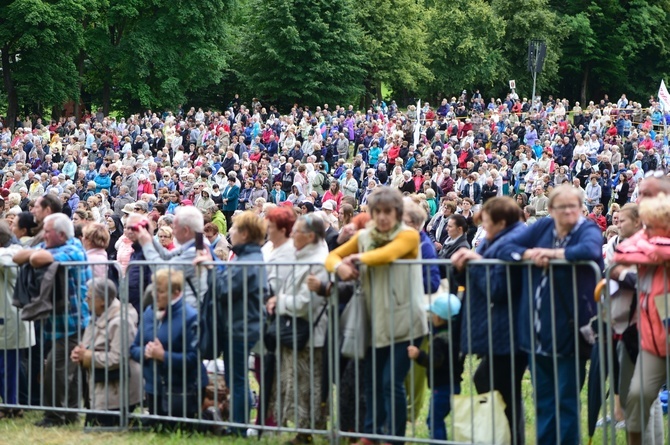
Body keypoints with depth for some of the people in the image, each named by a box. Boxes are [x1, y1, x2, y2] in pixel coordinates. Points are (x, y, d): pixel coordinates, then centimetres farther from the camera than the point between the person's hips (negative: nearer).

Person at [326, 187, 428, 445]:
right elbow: (333, 256, 5)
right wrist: (339, 266, -17)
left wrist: (359, 258, -13)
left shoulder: (408, 235, -6)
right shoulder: (364, 237, 9)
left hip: (404, 324, -5)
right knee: (372, 381, 11)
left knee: (392, 382, -8)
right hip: (376, 323, 5)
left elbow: (387, 254, -25)